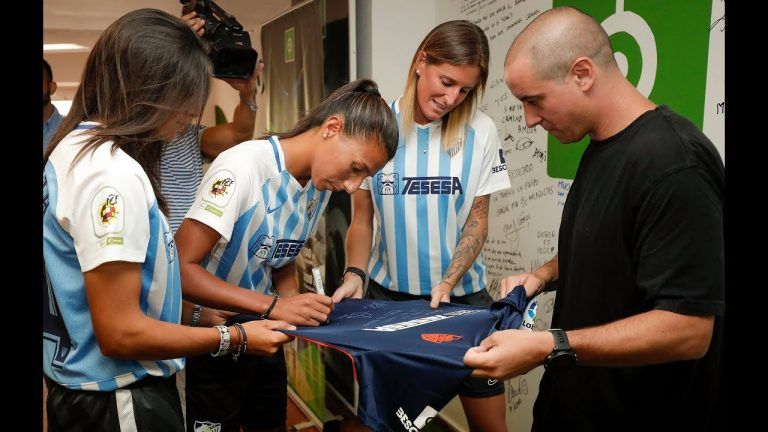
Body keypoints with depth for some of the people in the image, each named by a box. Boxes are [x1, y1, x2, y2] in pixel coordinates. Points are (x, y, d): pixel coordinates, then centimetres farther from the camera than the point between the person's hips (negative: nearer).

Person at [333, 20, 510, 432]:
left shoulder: (480, 131, -6)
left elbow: (477, 221, -2)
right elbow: (362, 218, 0)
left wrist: (447, 283, -15)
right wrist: (355, 274, -16)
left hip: (462, 292, 0)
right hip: (387, 292, 0)